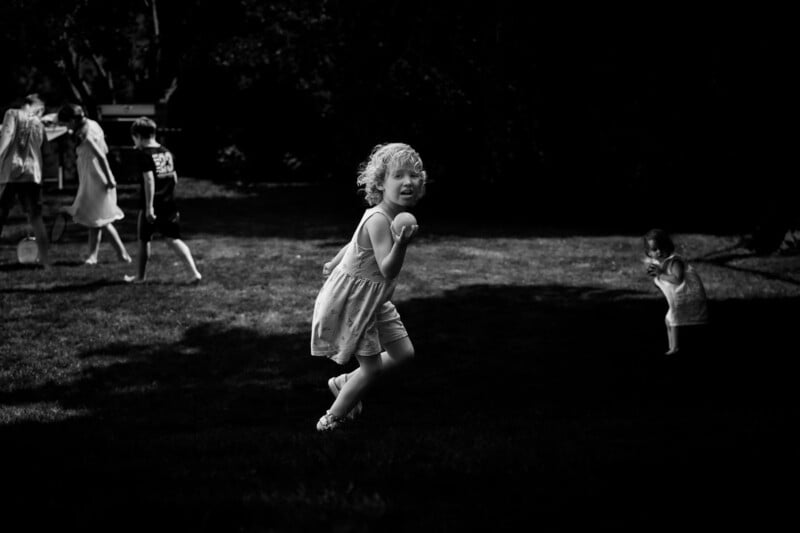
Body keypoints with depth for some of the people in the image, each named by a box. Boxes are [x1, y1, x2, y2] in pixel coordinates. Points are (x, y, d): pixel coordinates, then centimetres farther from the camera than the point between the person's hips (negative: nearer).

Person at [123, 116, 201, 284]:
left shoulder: (143, 154, -12)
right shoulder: (166, 152, 10)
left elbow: (149, 180, -21)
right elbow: (175, 179, 14)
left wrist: (149, 206, -22)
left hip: (151, 206, -6)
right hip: (169, 205, 6)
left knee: (144, 240, 12)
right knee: (173, 239, 8)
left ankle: (141, 275, 24)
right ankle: (194, 272, -5)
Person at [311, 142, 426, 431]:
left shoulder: (398, 216, -1)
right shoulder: (378, 219, -29)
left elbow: (357, 242, 16)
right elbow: (388, 269, -37)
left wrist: (336, 263, 30)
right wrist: (402, 243, -54)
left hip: (374, 299, 9)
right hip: (353, 298, -9)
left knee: (404, 353, 11)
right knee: (371, 367, -1)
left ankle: (345, 383, 28)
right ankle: (332, 419, 18)